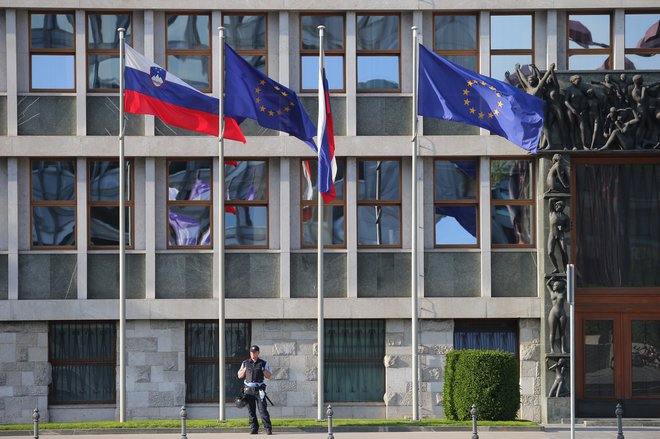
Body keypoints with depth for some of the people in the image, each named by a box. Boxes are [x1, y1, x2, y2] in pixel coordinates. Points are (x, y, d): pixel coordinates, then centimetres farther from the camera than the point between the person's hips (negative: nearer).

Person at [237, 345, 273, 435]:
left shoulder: (263, 363, 7)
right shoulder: (245, 363, 12)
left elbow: (269, 376, 4)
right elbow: (240, 376, 12)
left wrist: (263, 369, -10)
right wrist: (245, 369, -1)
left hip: (259, 390, -2)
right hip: (249, 390, 2)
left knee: (263, 410, -9)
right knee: (251, 411, 1)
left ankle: (268, 429, -11)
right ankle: (254, 429, 5)